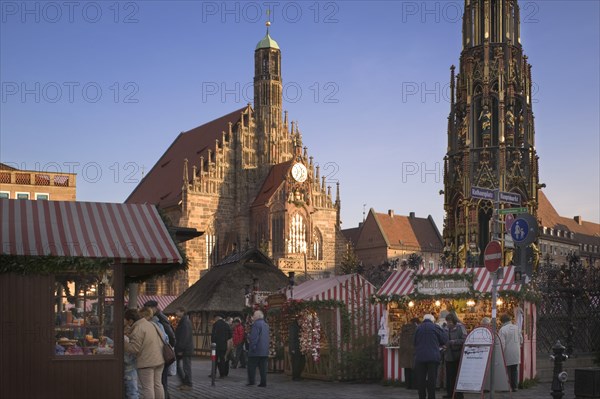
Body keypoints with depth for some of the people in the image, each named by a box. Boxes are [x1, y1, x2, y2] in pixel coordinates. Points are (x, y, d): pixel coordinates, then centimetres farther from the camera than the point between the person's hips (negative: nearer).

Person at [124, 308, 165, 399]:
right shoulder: (150, 324, 12)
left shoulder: (138, 329, -16)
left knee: (147, 387, -2)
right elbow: (161, 340, 19)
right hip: (159, 360, 9)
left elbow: (134, 348, -18)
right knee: (158, 384, 15)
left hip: (146, 362, -9)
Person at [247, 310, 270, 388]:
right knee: (263, 367, 7)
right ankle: (263, 382, 4)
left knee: (251, 366, 2)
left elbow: (254, 337, -20)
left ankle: (251, 381, 1)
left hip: (256, 349, -8)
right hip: (265, 350, 8)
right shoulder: (266, 324, 15)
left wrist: (252, 347, -17)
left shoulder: (256, 324, -13)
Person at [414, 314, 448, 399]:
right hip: (433, 356, -2)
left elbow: (415, 342, 12)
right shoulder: (435, 327, -1)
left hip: (420, 357, 2)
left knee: (420, 379, 8)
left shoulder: (418, 328, 8)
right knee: (432, 379, 3)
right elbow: (445, 339, 2)